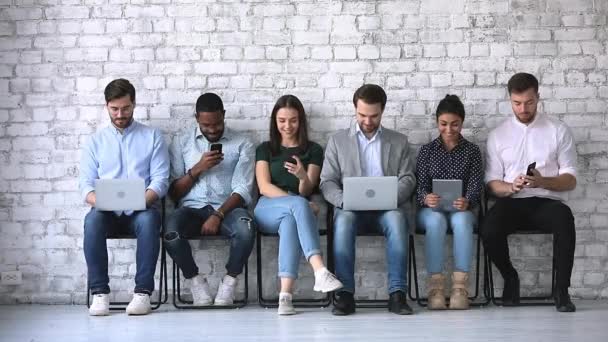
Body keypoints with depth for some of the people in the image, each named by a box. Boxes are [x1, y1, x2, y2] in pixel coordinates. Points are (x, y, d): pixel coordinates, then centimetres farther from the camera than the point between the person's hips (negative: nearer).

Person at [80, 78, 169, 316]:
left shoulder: (152, 136, 11)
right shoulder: (95, 141, 15)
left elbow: (160, 179, 2)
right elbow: (86, 183, 7)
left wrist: (143, 200, -19)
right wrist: (97, 200, -16)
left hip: (141, 209, -1)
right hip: (108, 211, 1)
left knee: (149, 220, -37)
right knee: (93, 219, -34)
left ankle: (143, 291, -31)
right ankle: (99, 292, -28)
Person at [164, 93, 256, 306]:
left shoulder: (242, 144, 7)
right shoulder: (182, 142, 11)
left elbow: (242, 190, -2)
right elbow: (173, 191, 7)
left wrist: (218, 216, -17)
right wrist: (198, 168, -9)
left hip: (227, 208, -1)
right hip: (192, 208, 1)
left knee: (245, 230, -36)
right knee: (171, 233, -33)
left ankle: (228, 284, -13)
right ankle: (197, 283, -10)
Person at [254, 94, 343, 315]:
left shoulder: (313, 151, 16)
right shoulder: (265, 149, 17)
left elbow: (306, 191, 4)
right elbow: (264, 187, 2)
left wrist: (303, 177, -21)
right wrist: (294, 199, -15)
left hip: (293, 211, 0)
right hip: (267, 210, 0)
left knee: (291, 220, -40)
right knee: (299, 205, -37)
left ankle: (285, 295, -52)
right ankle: (320, 272, -54)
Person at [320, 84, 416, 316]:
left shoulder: (399, 141, 17)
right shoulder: (338, 141, 15)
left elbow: (407, 180, 8)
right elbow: (327, 182, 8)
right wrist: (343, 200, -13)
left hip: (386, 209, 0)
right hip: (350, 208, 0)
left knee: (397, 218, -35)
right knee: (344, 219, -36)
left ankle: (397, 294, -36)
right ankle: (345, 294, -37)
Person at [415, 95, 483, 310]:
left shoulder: (472, 151, 11)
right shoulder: (426, 151, 11)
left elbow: (475, 187, 0)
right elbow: (420, 185, 2)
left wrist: (467, 202, -24)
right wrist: (426, 198, -24)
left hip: (461, 210, 0)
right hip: (430, 210, 0)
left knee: (461, 220, -37)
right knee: (436, 221, -36)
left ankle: (460, 287, -41)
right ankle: (435, 286, -40)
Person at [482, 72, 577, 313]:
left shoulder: (558, 131, 8)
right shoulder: (497, 135, 12)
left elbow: (570, 181, 4)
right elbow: (492, 182, 8)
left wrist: (542, 181, -17)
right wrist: (510, 187, -16)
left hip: (547, 201, -1)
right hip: (511, 202, 1)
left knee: (564, 218, -37)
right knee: (489, 229, -32)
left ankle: (562, 288, -21)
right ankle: (510, 278, -2)